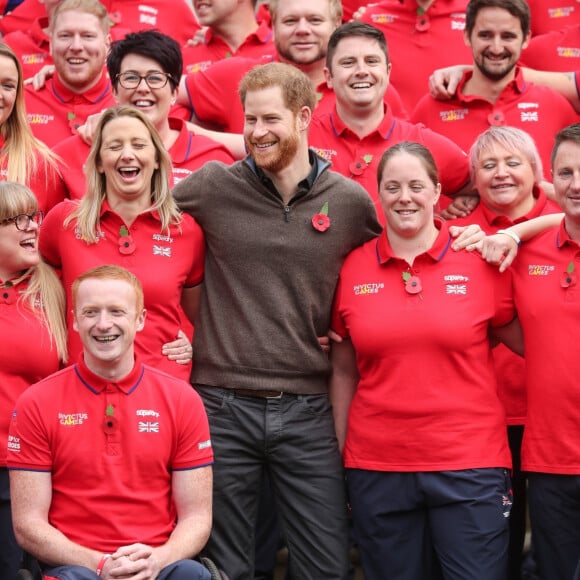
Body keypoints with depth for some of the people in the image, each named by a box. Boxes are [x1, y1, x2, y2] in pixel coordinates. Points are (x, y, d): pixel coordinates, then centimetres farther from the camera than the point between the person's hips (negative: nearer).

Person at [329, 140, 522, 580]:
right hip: (376, 469, 2)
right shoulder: (352, 269, 3)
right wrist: (337, 452, 9)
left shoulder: (480, 261, -2)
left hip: (470, 465, -1)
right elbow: (344, 371, 10)